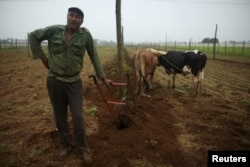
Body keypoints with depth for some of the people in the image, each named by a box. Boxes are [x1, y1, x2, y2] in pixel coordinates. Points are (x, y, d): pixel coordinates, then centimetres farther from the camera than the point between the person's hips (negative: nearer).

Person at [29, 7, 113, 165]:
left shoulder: (85, 34, -8)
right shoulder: (54, 30, -5)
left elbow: (94, 57, -3)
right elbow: (33, 36, 10)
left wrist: (103, 77, -3)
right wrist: (42, 57, 3)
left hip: (74, 82, -1)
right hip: (54, 81, 2)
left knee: (78, 117, 1)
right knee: (60, 116, 13)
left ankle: (83, 149, 21)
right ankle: (66, 145, 34)